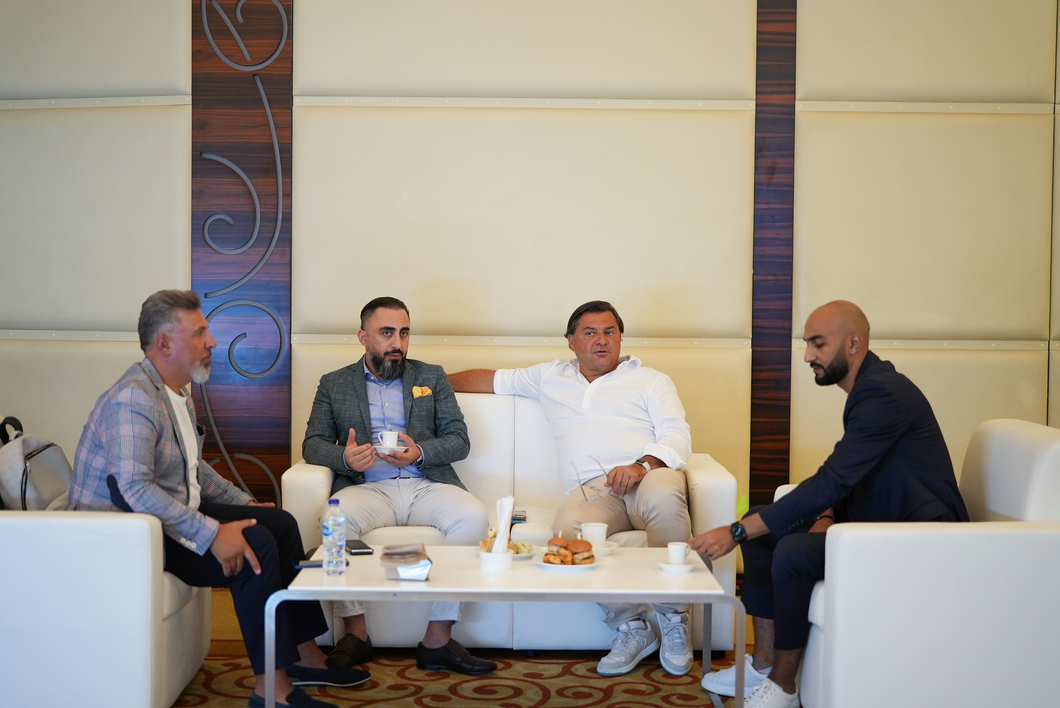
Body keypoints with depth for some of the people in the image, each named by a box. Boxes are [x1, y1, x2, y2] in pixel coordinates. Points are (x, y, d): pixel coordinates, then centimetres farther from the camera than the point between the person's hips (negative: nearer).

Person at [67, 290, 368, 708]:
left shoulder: (177, 393, 11)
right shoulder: (134, 399, -23)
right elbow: (134, 490, -33)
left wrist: (243, 501, 15)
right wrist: (211, 534, -34)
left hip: (174, 511, 10)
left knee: (280, 523, 4)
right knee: (255, 546, -25)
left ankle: (303, 655, 11)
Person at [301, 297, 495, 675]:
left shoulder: (432, 377, 17)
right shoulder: (334, 384, 16)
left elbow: (460, 440, 10)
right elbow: (313, 444, 8)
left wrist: (420, 452, -11)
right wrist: (344, 457, -16)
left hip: (426, 484, 1)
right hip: (368, 487, -1)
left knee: (473, 516, -29)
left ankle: (437, 638, -23)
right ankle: (356, 633, -19)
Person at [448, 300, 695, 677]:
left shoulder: (651, 380, 21)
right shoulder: (550, 377, 30)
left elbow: (678, 437, 6)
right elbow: (490, 379, 39)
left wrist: (642, 466, -14)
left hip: (651, 474, -1)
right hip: (591, 489, 1)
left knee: (663, 497, -40)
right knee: (568, 527, -35)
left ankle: (673, 617, -21)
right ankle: (631, 626, -17)